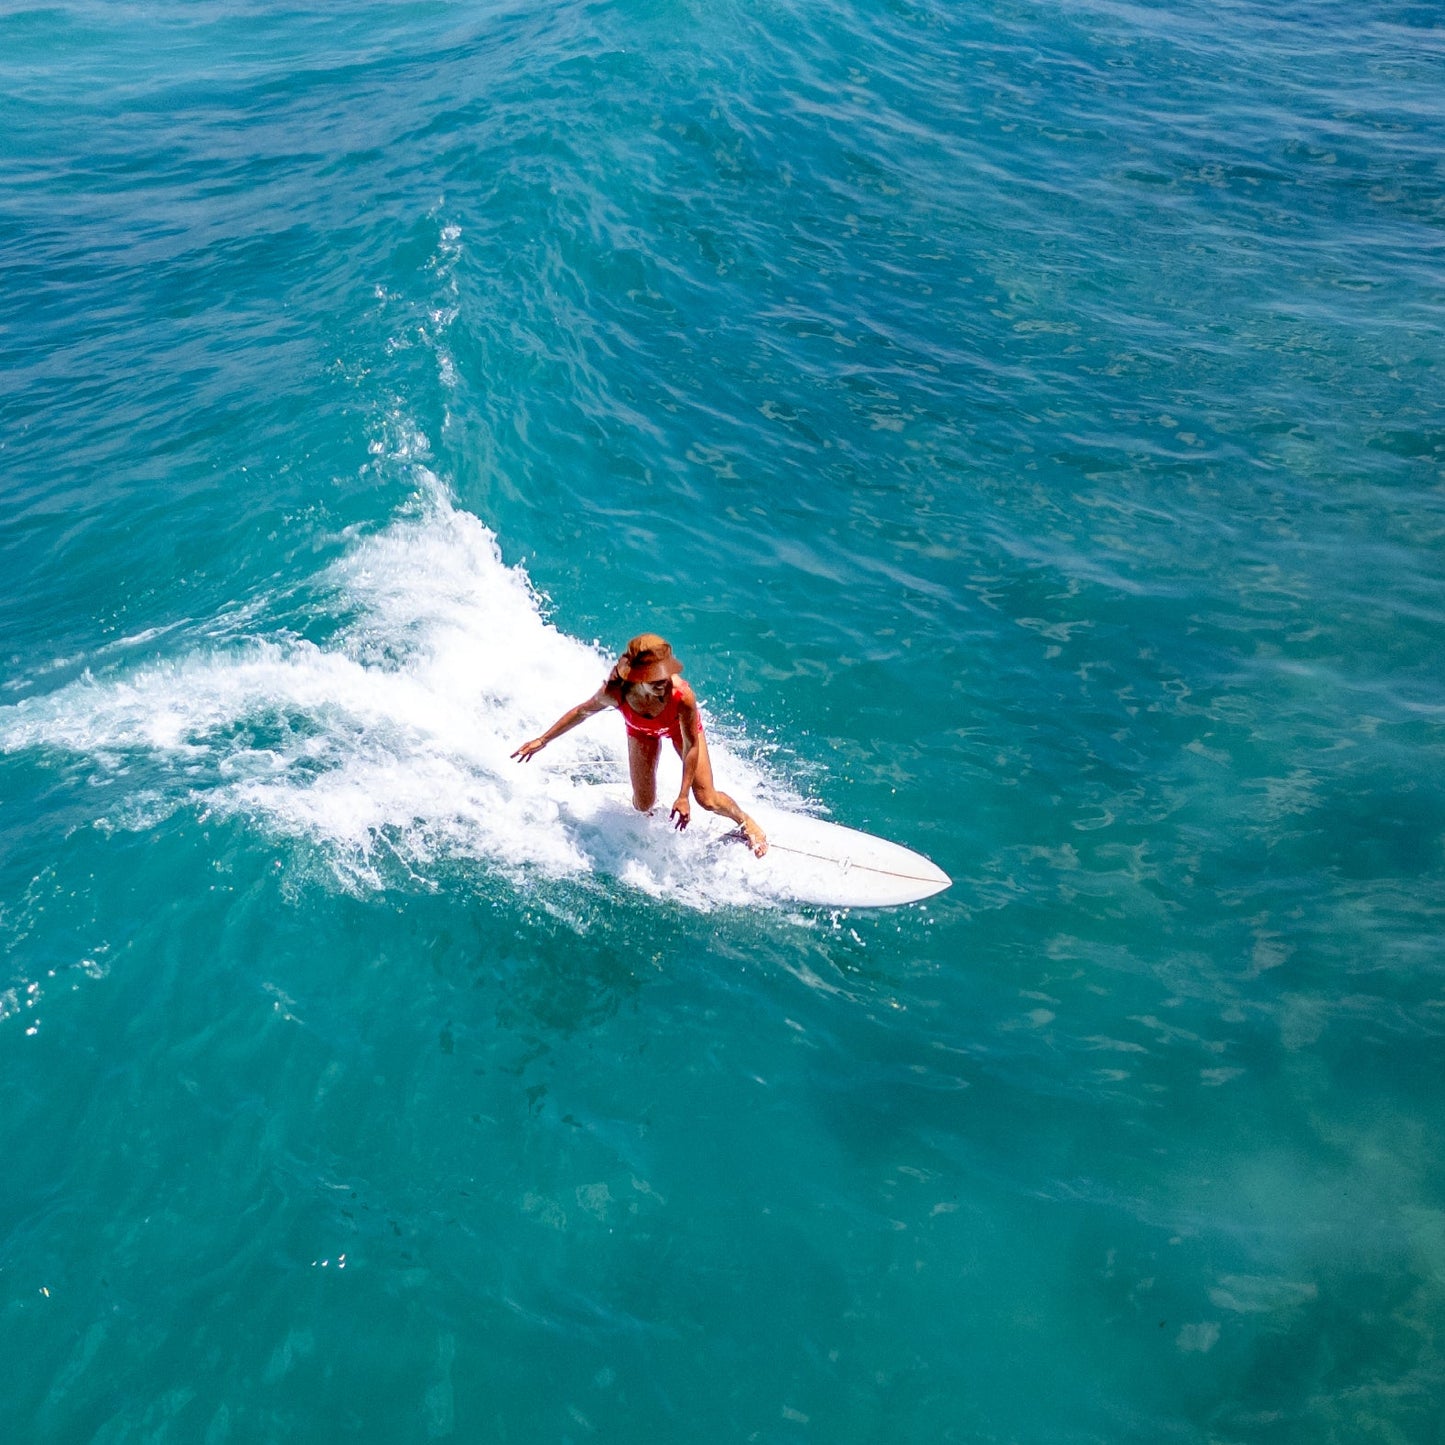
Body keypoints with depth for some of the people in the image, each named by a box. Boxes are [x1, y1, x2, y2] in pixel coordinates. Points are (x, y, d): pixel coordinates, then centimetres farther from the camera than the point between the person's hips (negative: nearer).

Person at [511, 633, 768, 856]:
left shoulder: (682, 695, -46)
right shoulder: (615, 693, -41)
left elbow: (692, 746, -29)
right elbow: (581, 712, -18)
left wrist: (683, 797, -26)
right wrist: (542, 740, -9)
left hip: (680, 725, -2)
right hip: (642, 730, 2)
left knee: (706, 798, -3)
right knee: (643, 805, 8)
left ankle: (745, 821, 30)